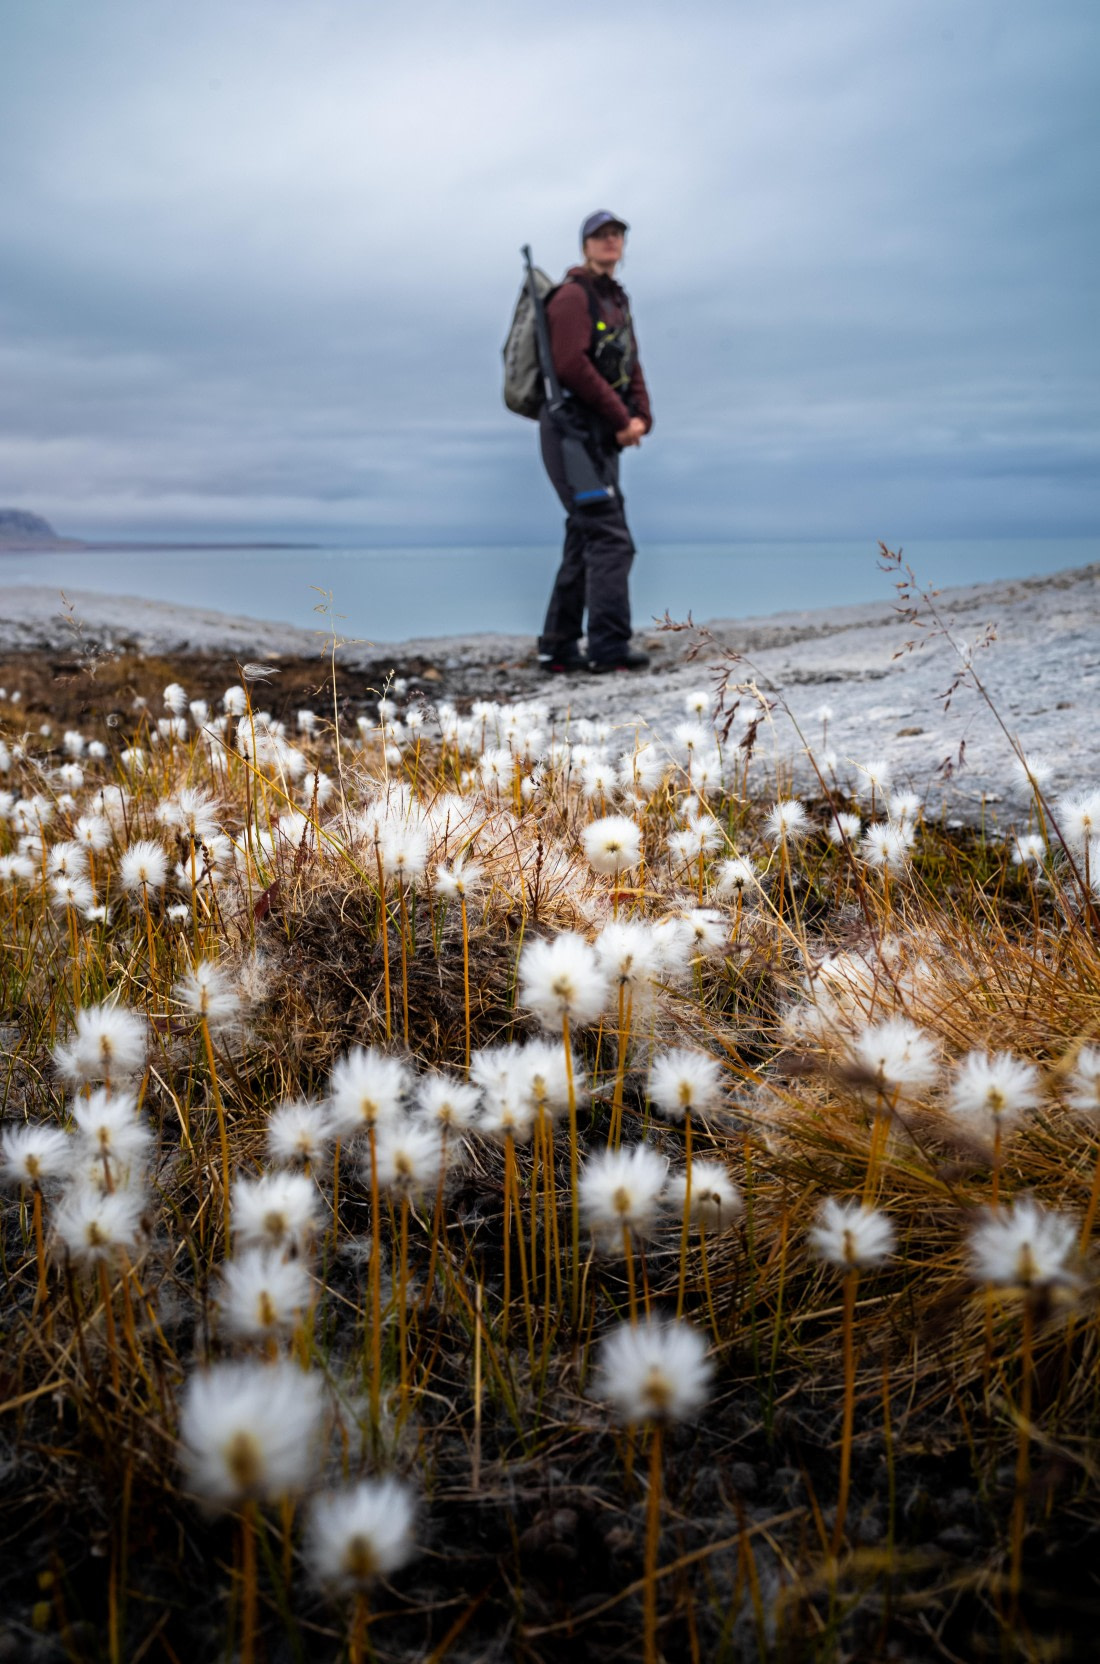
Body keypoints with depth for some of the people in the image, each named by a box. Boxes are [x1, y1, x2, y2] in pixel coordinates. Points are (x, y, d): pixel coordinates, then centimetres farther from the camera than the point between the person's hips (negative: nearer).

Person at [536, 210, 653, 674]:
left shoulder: (617, 299, 22)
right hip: (572, 429, -9)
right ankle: (609, 648, -14)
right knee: (610, 536, -15)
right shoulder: (574, 295, -7)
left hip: (603, 435, 9)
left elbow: (630, 366, 20)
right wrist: (621, 419, -15)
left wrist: (640, 417, 1)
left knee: (585, 539, 9)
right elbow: (572, 365, -19)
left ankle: (558, 648, 15)